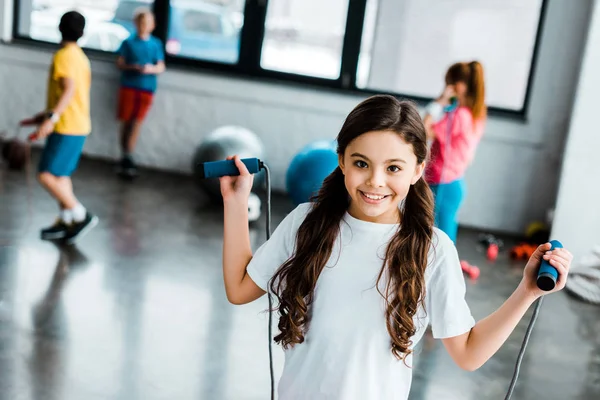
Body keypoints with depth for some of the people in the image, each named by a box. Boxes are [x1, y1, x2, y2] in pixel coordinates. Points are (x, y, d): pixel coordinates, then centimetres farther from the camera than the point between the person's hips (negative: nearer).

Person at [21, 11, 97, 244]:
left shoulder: (64, 56, -12)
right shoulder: (81, 58, 15)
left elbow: (69, 90, -27)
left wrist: (50, 119, -35)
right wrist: (41, 117, 25)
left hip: (66, 127, -9)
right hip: (78, 125, 9)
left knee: (46, 175, -9)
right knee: (60, 175, 14)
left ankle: (81, 216, -8)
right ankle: (65, 222, 15)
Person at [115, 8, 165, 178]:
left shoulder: (156, 44, 5)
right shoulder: (128, 42, 3)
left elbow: (161, 67, 4)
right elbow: (120, 63, 2)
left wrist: (152, 69, -17)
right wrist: (133, 67, -17)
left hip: (147, 89, 0)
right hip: (129, 86, 0)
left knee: (136, 123, -2)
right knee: (126, 121, 2)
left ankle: (127, 157, 3)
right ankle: (125, 156, 11)